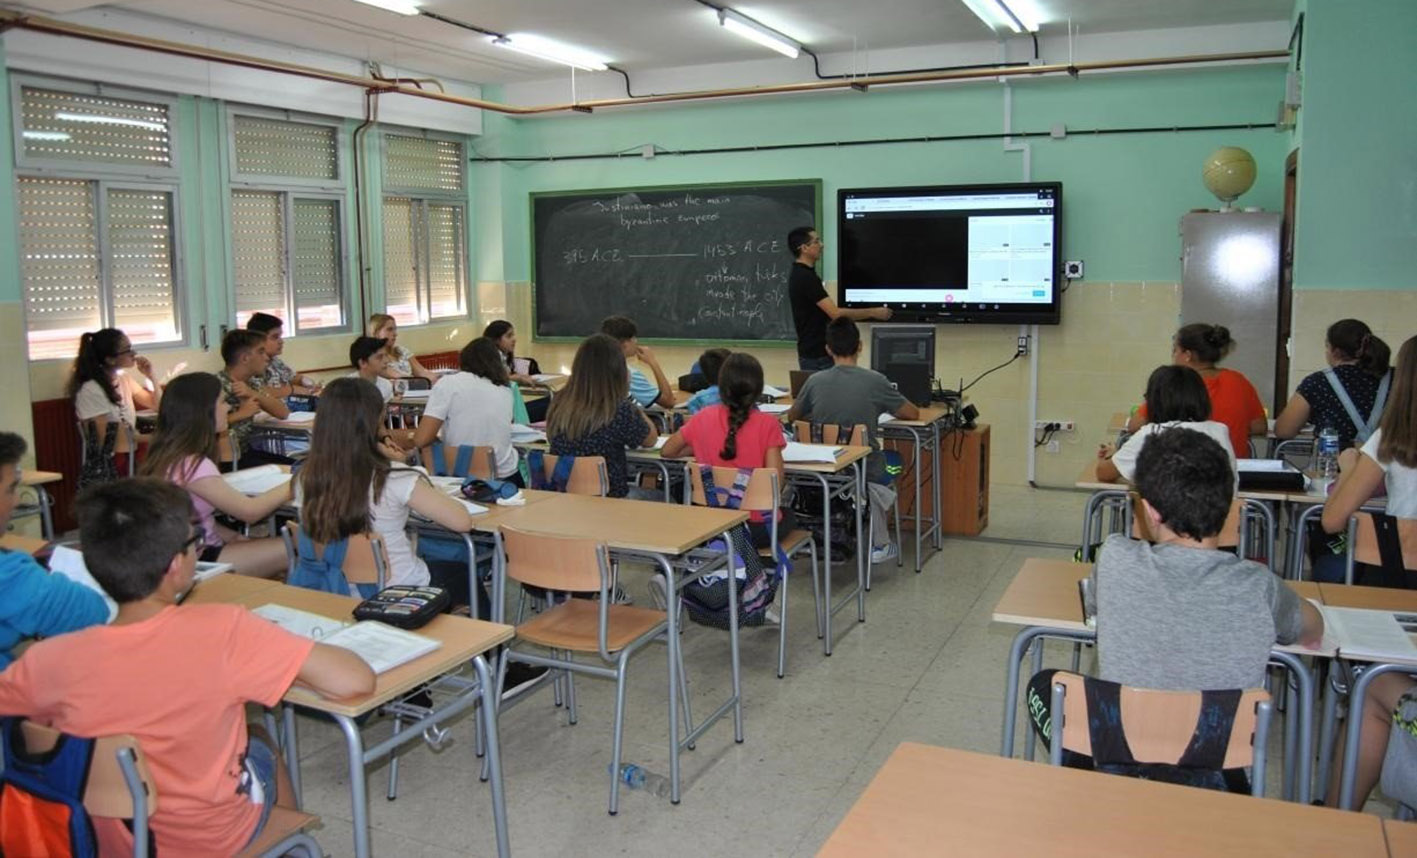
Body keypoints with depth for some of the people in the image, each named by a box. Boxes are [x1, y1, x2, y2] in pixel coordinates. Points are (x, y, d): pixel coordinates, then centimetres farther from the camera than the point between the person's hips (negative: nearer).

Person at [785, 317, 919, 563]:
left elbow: (792, 417, 10)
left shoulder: (815, 381, -8)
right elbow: (913, 414, -1)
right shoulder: (875, 381, -14)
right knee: (886, 479, 34)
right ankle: (879, 545, 36)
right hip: (866, 474, -2)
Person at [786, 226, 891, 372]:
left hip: (813, 353, 10)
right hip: (817, 355, -10)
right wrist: (873, 312, -16)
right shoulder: (806, 277, -20)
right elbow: (836, 313, -24)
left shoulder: (800, 275, 12)